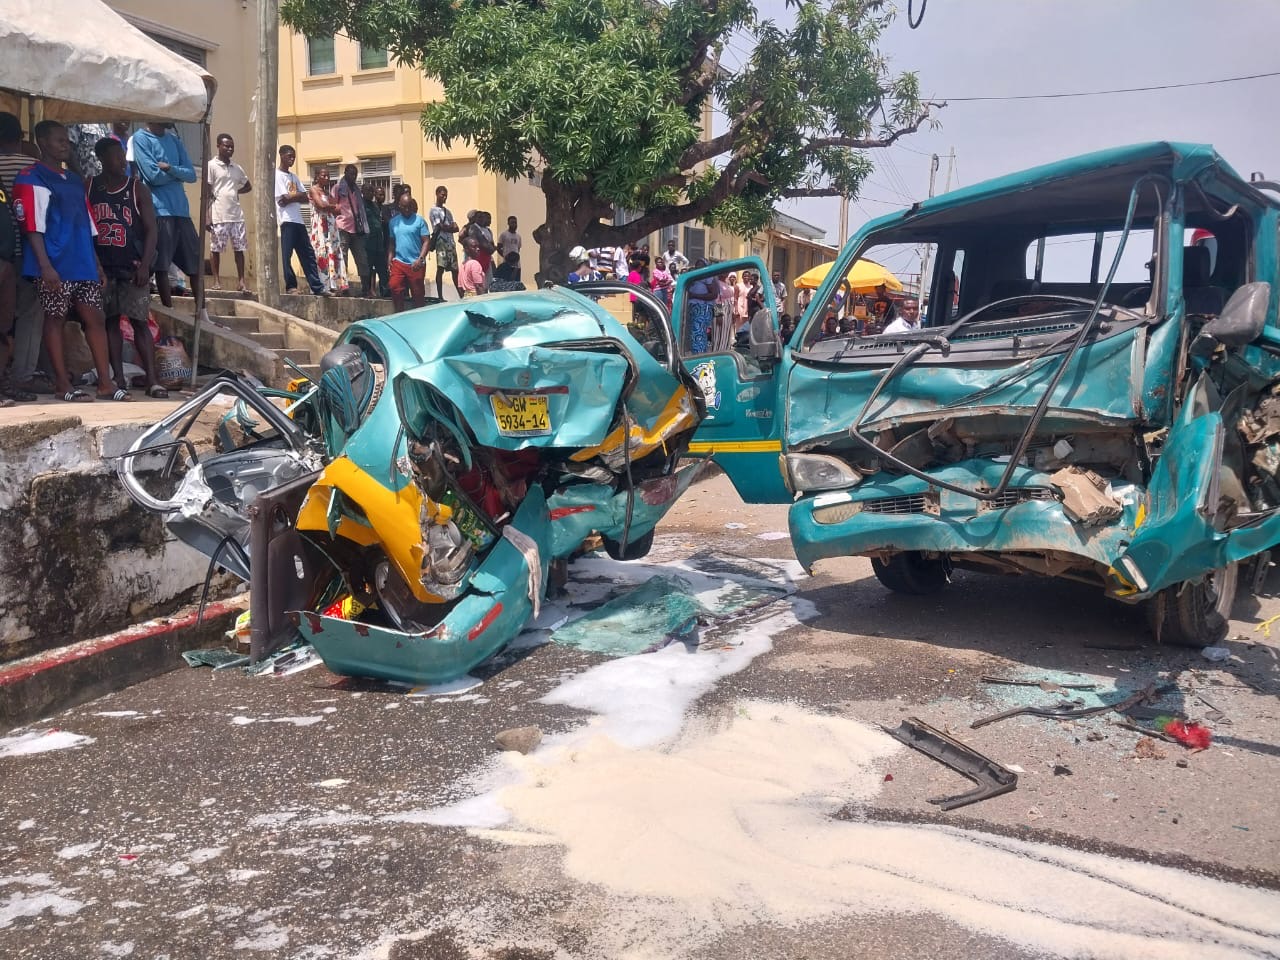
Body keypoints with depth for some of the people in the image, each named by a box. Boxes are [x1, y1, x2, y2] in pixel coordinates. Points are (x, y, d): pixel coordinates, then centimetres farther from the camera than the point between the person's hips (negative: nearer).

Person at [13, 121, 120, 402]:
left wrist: (96, 262, 17)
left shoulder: (75, 181, 19)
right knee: (55, 319, 1)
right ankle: (62, 383, 7)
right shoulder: (31, 179, -4)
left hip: (83, 265, 7)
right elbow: (32, 227, -12)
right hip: (55, 266, -7)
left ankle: (105, 383, 6)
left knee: (95, 319, 3)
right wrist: (45, 266, -19)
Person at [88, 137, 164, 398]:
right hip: (102, 267, 2)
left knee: (140, 321, -5)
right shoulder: (89, 188, 6)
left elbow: (150, 229, -1)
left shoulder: (137, 189, 1)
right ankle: (119, 376, 10)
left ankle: (152, 379, -7)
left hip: (132, 267, -2)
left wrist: (145, 265, -10)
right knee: (110, 321, 5)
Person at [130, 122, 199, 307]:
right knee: (161, 266, -3)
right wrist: (178, 173, 1)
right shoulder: (141, 138, -4)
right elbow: (154, 176, -13)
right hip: (159, 210, -6)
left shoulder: (174, 139, 15)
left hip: (181, 209, 6)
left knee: (196, 263, 7)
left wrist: (170, 168, -11)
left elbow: (191, 174, 5)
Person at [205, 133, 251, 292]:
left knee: (239, 248, 3)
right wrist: (207, 216, -9)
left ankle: (241, 280, 6)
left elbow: (248, 186, 28)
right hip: (218, 215, -5)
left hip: (236, 214, 5)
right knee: (215, 248, 0)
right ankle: (216, 280, 7)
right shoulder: (211, 166, -1)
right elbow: (206, 192, -4)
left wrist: (236, 191, 9)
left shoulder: (237, 168, 14)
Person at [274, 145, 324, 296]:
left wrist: (291, 197, -6)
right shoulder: (277, 175, -4)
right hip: (287, 220, -8)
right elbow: (283, 200, -13)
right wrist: (297, 196, 0)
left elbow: (305, 197, 10)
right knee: (286, 255, -5)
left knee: (308, 255, 5)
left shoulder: (294, 176, 19)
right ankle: (291, 286, 0)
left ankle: (317, 287, 5)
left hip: (298, 220, 8)